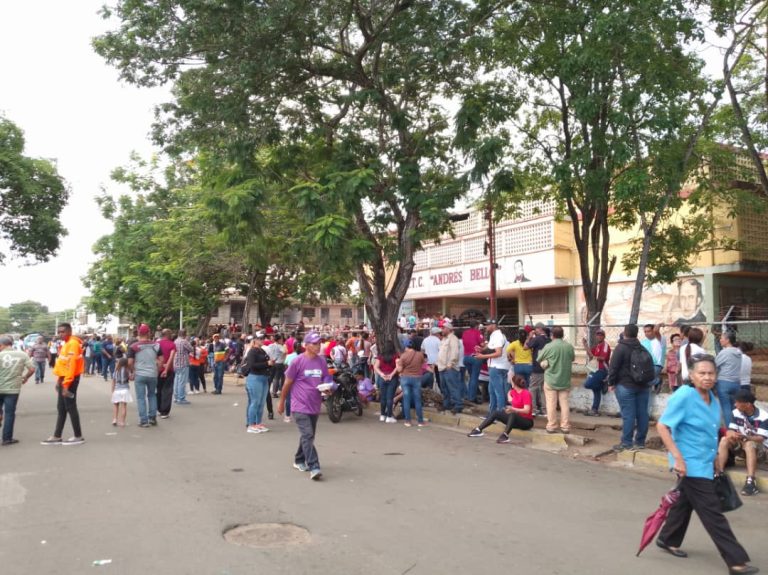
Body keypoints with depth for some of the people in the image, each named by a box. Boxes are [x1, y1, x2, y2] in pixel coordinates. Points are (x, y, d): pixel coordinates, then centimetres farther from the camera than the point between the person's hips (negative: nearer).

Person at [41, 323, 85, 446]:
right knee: (61, 408, 12)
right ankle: (57, 437, 19)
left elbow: (72, 365, -22)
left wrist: (66, 384, -23)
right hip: (64, 379, 10)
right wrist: (59, 380, 18)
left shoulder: (73, 343, -17)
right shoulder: (66, 344, 15)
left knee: (70, 408, -4)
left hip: (70, 379, -10)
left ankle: (78, 437, 4)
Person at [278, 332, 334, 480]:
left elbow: (326, 380, 16)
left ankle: (299, 460, 36)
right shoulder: (298, 362, -11)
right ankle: (314, 468, -14)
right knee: (307, 435, -14)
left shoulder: (322, 362, 3)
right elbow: (287, 383, -2)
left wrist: (327, 389, -7)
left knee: (308, 436, 17)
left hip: (315, 406, 6)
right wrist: (281, 402, 4)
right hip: (300, 406, -6)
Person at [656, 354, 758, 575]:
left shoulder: (712, 399, 3)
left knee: (685, 502, 21)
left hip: (704, 463, 8)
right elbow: (662, 426, -21)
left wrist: (715, 456, 20)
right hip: (690, 465, -8)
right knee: (712, 512, -2)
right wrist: (678, 458, -24)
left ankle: (668, 539, 39)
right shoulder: (684, 396, -21)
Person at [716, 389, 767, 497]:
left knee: (749, 444, -37)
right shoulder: (736, 413, -3)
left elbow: (761, 438, -22)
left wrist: (745, 437, -40)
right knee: (724, 440, -24)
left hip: (758, 448, -4)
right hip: (741, 445, 5)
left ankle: (750, 481, -45)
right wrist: (731, 434, -33)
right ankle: (718, 474, -33)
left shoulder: (763, 416, -17)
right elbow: (730, 431, -7)